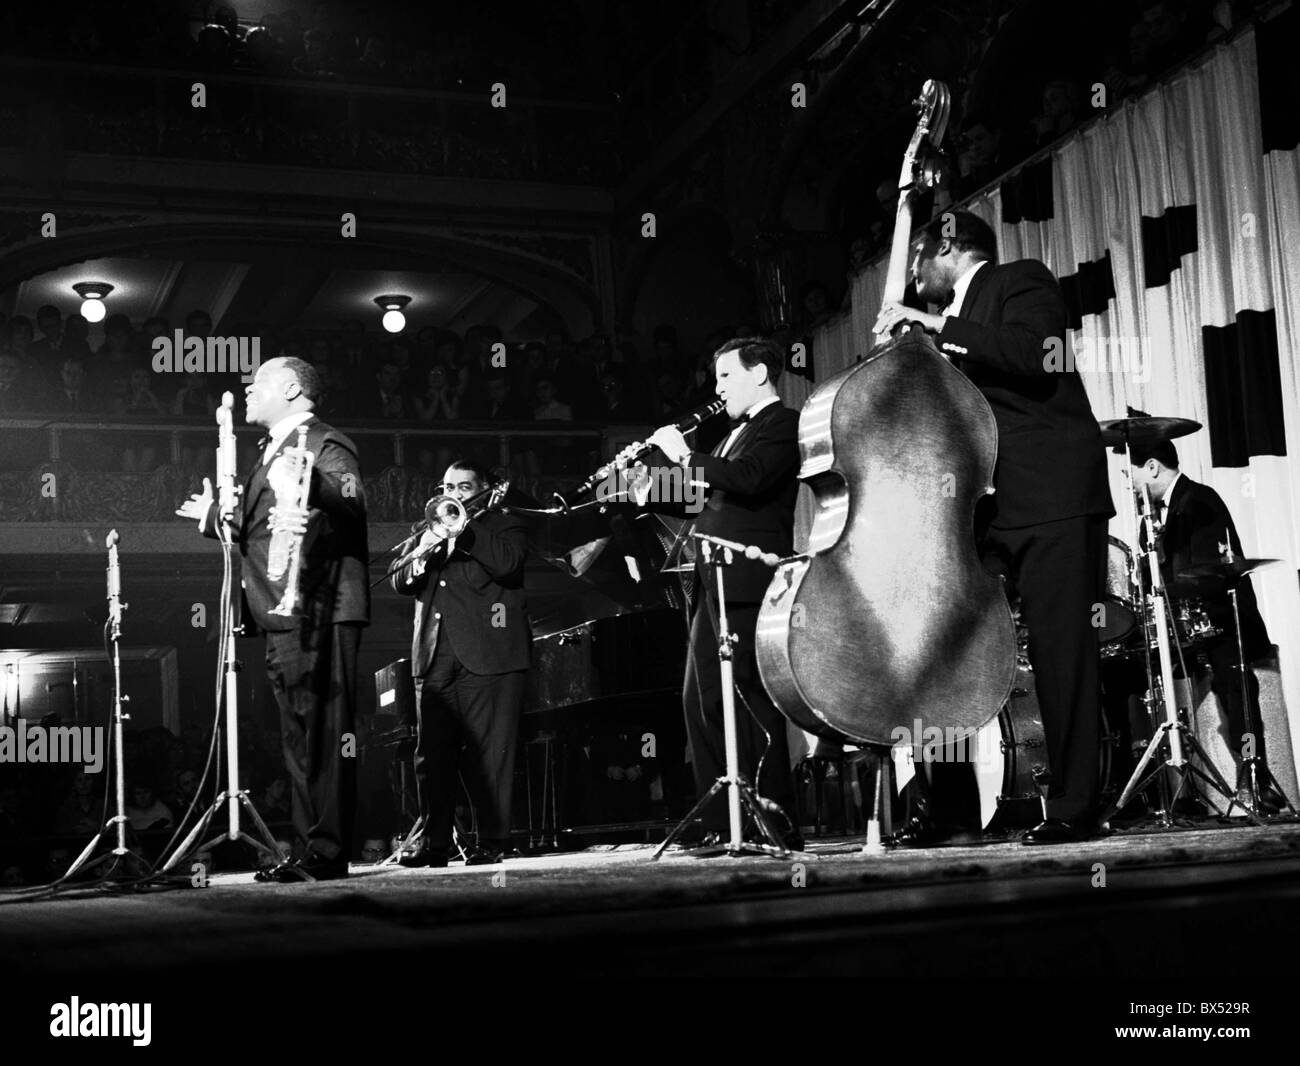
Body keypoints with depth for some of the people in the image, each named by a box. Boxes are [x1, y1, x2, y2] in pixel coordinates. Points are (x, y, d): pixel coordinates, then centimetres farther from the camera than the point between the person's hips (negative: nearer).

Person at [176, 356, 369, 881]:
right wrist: (216, 516, 31)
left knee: (323, 735, -10)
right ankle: (312, 848, 18)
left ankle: (328, 853, -8)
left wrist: (309, 487, -41)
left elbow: (354, 505, -23)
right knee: (299, 739, 12)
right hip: (283, 619, 10)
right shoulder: (273, 452, 25)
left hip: (319, 614, -10)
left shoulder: (326, 446, -4)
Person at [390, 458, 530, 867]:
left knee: (489, 754, -6)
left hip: (487, 658, -4)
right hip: (433, 660, 4)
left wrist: (463, 532, -11)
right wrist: (423, 552, -8)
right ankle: (433, 841, 4)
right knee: (431, 755, 1)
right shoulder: (424, 535, 23)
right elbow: (400, 582, 10)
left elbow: (508, 565, -9)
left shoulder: (504, 526, 11)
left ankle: (492, 841, -3)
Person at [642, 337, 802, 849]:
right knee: (701, 700, 9)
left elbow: (749, 480, -22)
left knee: (752, 700, -9)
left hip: (748, 582, -10)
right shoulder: (738, 433, 23)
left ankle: (776, 822, -4)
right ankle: (720, 822, 15)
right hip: (714, 585, 10)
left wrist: (685, 455, -15)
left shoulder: (783, 424, -5)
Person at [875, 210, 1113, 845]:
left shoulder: (1021, 281, 5)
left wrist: (934, 326, -14)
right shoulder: (947, 317, 25)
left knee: (1061, 654, -7)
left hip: (1051, 504, -7)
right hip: (978, 507, 7)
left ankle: (1072, 808, -2)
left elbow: (1032, 353, -17)